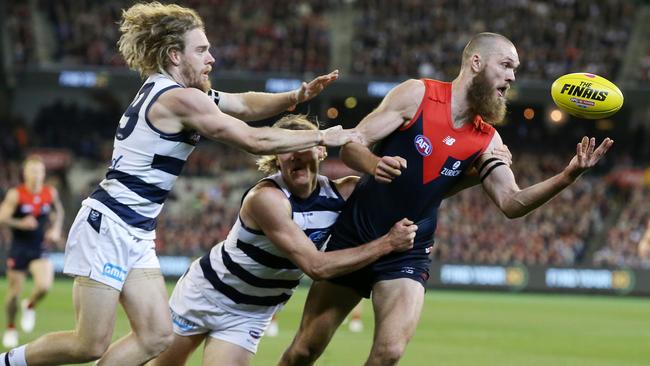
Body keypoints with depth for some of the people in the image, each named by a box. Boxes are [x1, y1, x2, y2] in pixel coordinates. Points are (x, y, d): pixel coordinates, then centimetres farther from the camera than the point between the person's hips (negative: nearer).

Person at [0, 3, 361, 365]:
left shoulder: (165, 91, 13)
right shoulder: (181, 99, -17)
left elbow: (244, 105, 16)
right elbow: (255, 140, -15)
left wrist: (296, 97, -1)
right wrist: (323, 137, -6)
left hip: (135, 235, 10)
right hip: (108, 226, -10)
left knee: (157, 336, 3)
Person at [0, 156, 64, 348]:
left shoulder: (51, 193, -2)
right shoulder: (15, 194, -13)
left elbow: (58, 211, 18)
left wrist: (56, 230, 4)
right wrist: (21, 224, -28)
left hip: (39, 249, 2)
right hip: (18, 248, -2)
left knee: (44, 286, -21)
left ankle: (30, 306, 13)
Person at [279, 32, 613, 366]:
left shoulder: (486, 140, 2)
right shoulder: (417, 94, -8)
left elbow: (511, 202, -7)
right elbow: (350, 145, -12)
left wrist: (566, 177, -21)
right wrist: (374, 164, -35)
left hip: (408, 255, 2)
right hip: (354, 236, -2)